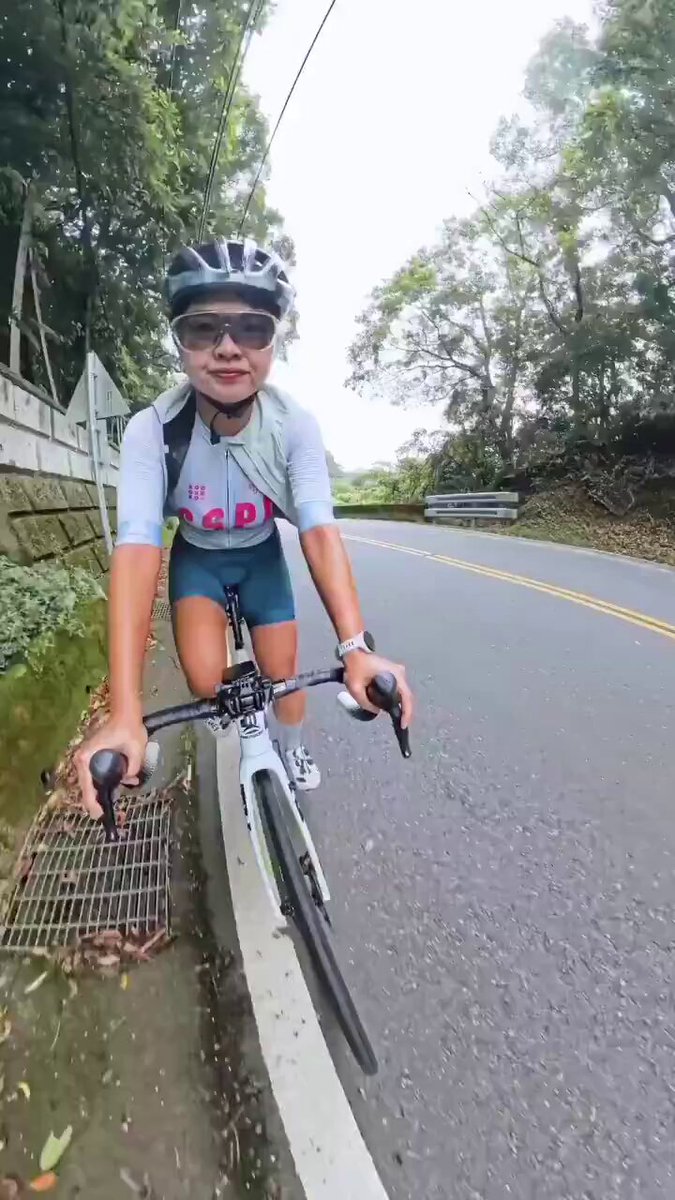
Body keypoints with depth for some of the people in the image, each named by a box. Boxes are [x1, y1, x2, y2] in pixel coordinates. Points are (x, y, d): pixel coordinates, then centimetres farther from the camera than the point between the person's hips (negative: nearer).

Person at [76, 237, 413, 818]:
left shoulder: (295, 424, -27)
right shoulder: (153, 430, -31)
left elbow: (319, 531, -36)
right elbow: (137, 547, -42)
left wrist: (356, 648, -51)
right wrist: (126, 710, -52)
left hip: (262, 556, 1)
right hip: (197, 557, -1)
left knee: (282, 673, 2)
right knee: (207, 683, -19)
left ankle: (294, 751, 36)